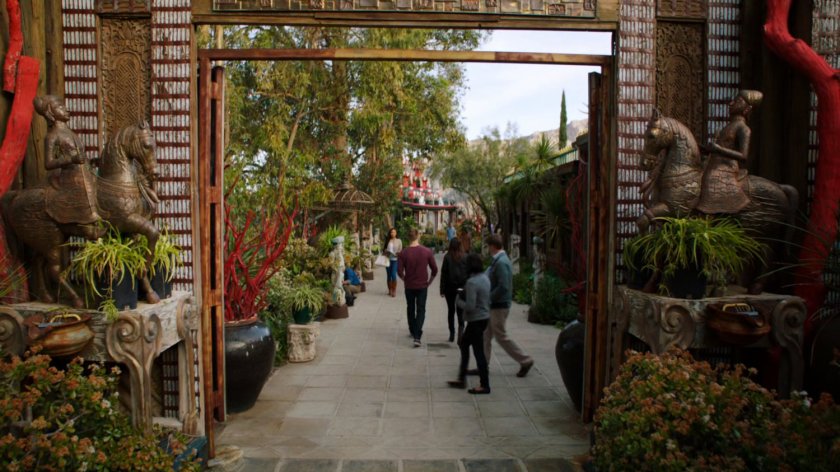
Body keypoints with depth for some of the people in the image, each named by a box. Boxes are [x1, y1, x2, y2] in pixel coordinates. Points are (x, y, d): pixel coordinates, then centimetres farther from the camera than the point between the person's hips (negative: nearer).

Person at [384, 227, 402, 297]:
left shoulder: (399, 241, 3)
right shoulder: (388, 241, 8)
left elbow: (400, 250, 2)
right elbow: (385, 249, 15)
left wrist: (398, 253, -18)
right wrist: (385, 252, -7)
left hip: (395, 260, -3)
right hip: (388, 260, 3)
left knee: (393, 275, -12)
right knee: (389, 275, 6)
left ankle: (394, 291, -5)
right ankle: (390, 290, 16)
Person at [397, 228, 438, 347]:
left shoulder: (403, 253, -10)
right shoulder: (427, 251, -8)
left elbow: (399, 271, -11)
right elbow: (434, 269, -5)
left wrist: (405, 280, 8)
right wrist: (429, 281, 10)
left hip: (409, 285, 1)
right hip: (422, 285, 0)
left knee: (410, 309, 20)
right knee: (421, 310, 5)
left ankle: (413, 331, 33)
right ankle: (417, 336, -8)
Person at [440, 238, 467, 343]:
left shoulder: (447, 257, -7)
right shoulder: (464, 257, -4)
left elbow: (443, 274, -6)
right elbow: (468, 272, -1)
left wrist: (442, 290, 0)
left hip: (450, 287, 0)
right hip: (462, 288, 0)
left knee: (451, 310, 13)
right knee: (460, 310, 4)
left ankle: (452, 334, 17)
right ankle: (461, 328, -20)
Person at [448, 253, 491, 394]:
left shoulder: (472, 282, -22)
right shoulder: (485, 278, 6)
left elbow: (470, 306, -26)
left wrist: (459, 301, -7)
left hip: (476, 320, -10)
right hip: (484, 317, 10)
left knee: (478, 351, 1)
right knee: (464, 344, 20)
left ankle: (484, 385, 11)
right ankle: (461, 379, 27)